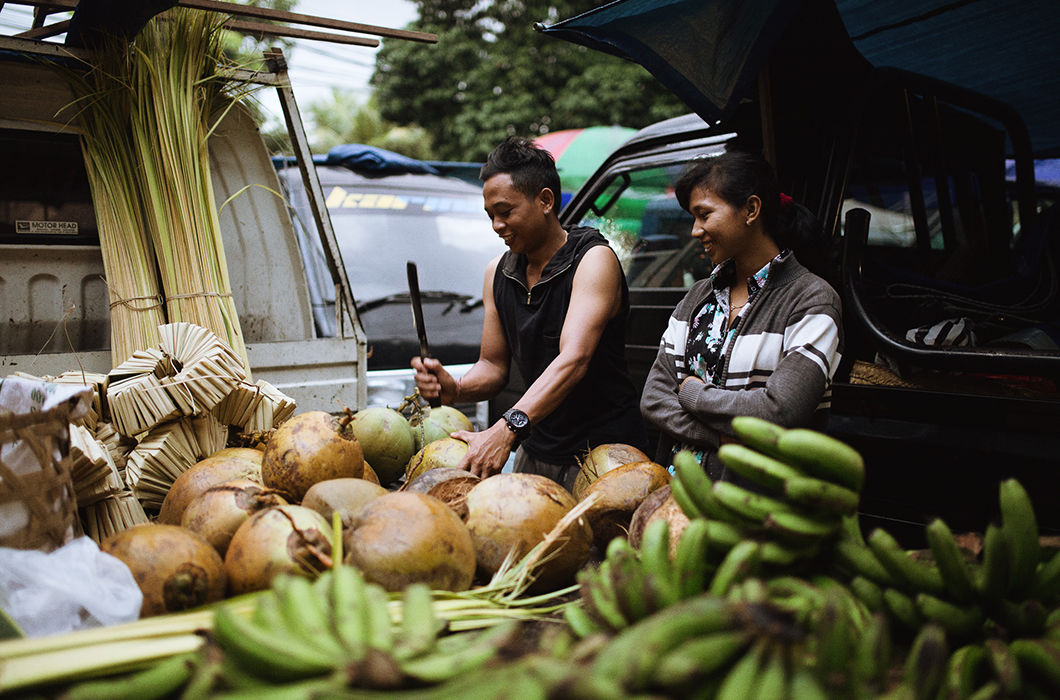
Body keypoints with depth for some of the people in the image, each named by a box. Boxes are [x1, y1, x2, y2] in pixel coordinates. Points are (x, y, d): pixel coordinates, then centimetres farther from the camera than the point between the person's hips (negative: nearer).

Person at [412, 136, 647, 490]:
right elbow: (494, 365, 11)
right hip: (535, 452, 6)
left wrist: (508, 428, -40)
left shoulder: (594, 260, -14)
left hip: (602, 452, -5)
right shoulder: (498, 273, 7)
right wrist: (454, 389, -11)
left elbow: (573, 360, -28)